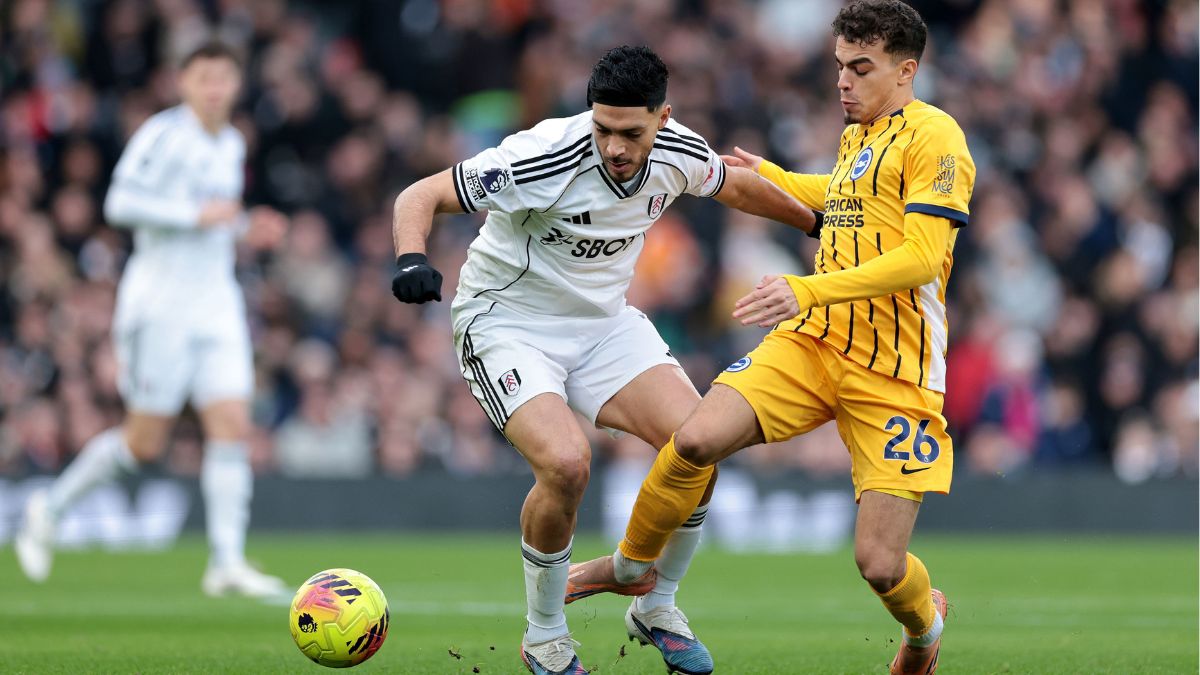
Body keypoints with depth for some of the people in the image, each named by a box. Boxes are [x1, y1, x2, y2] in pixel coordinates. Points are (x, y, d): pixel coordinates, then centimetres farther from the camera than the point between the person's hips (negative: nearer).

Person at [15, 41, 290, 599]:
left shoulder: (232, 145, 15)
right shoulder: (164, 134, -10)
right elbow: (121, 202, -20)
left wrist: (245, 227, 10)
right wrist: (197, 215, -20)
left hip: (216, 301, 7)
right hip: (160, 297, -7)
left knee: (232, 426, -8)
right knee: (144, 442, -3)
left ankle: (227, 563, -10)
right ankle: (50, 508, 18)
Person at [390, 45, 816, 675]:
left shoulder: (679, 153, -11)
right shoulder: (543, 157, -28)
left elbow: (734, 185, 15)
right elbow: (420, 196, -22)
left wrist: (814, 220, 27)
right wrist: (412, 259, -42)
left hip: (603, 321, 5)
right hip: (507, 323, -5)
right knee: (566, 462, -29)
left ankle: (656, 607, 10)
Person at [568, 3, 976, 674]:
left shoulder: (934, 137, -10)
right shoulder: (856, 136, 14)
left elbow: (920, 257, -21)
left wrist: (808, 290, -28)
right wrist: (767, 176, 46)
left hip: (896, 371, -6)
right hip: (813, 341, 6)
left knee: (880, 566, -10)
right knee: (695, 441, -18)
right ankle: (632, 564, 9)